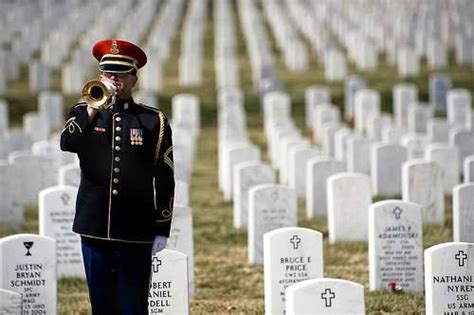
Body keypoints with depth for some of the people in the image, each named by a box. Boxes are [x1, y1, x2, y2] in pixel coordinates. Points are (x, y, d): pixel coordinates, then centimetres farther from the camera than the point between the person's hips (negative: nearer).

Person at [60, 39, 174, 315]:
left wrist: (162, 230, -3)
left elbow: (164, 179, 2)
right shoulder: (84, 113, 7)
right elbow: (67, 143, -14)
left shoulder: (154, 121, 3)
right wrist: (93, 110, -23)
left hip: (136, 232, -2)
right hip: (94, 227, 2)